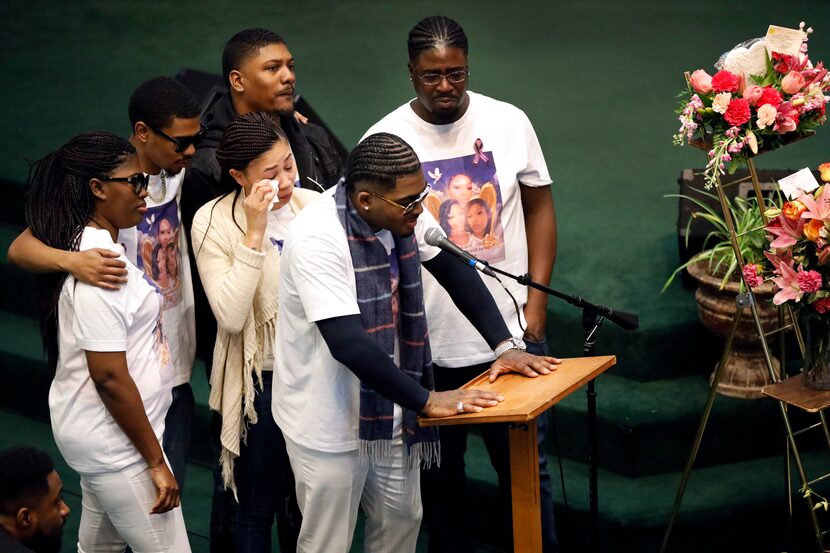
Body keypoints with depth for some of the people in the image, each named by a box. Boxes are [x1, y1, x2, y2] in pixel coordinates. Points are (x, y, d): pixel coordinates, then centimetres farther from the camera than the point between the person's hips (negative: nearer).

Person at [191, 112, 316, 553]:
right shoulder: (214, 223, -13)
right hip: (259, 382, -3)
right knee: (259, 507, 9)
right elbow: (230, 316, -23)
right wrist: (254, 233, -25)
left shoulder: (314, 206, -4)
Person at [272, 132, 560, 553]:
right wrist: (426, 400, -33)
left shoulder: (402, 213, -6)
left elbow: (456, 272, 4)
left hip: (387, 408, 7)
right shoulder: (316, 238, -29)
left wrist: (504, 346, -7)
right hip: (329, 422, -7)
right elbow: (347, 343, -34)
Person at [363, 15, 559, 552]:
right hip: (427, 341, 0)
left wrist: (536, 302, -1)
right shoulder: (384, 139, -5)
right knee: (440, 473, 12)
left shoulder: (509, 121, -1)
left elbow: (539, 208, 6)